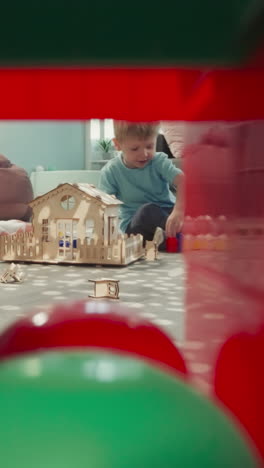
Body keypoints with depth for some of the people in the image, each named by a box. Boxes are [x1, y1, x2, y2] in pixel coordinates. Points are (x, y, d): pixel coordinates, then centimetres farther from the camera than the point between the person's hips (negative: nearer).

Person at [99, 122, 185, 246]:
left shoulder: (159, 162, -11)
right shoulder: (110, 172, -9)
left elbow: (183, 180, -28)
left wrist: (178, 210, -47)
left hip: (167, 213, 2)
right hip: (135, 224, -1)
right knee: (147, 210, -34)